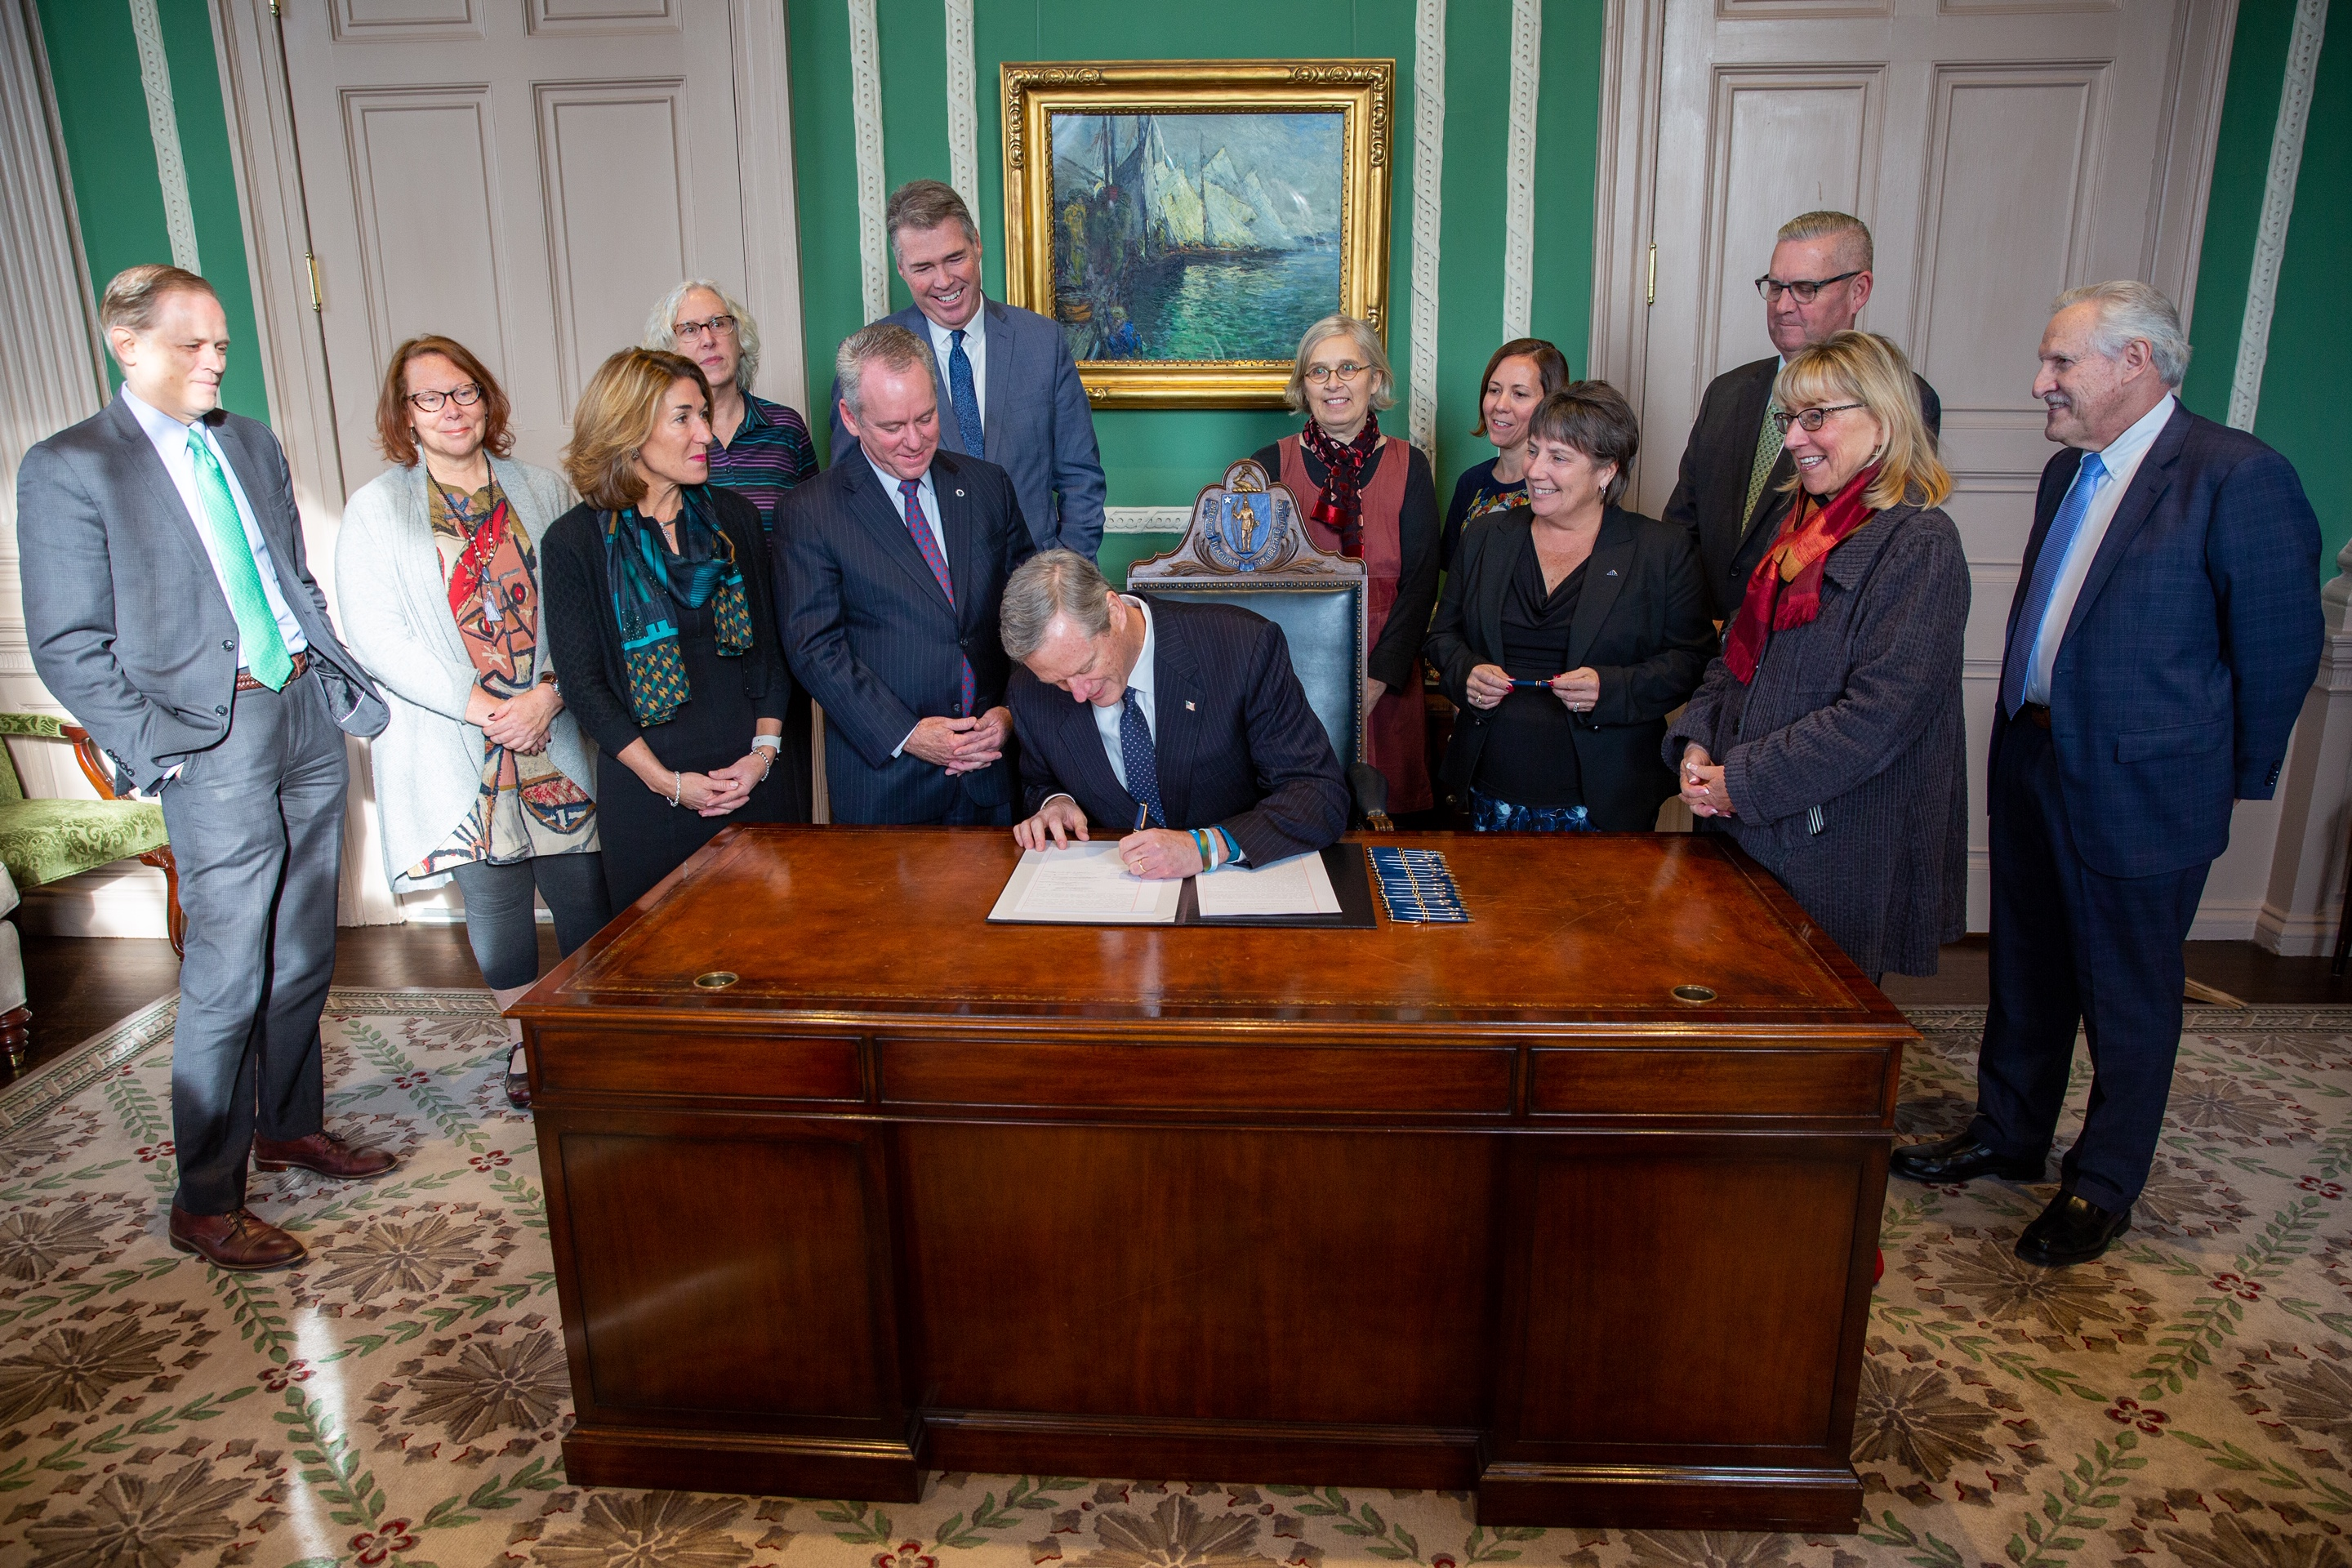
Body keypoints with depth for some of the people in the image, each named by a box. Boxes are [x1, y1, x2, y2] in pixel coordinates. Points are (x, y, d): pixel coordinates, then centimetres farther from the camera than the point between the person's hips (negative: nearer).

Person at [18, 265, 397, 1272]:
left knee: (304, 954, 15)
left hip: (309, 713, 6)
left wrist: (347, 685, 8)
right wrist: (158, 752, -13)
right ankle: (205, 1205, 12)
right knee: (226, 979, -2)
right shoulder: (66, 469, -5)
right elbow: (68, 647, -7)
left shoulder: (251, 444, 13)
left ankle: (289, 1125, 34)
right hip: (215, 737, -6)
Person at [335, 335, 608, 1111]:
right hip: (452, 749, -1)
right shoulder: (375, 509, 3)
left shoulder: (545, 493, 7)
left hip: (553, 735, 1)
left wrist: (549, 693, -13)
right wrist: (476, 706, -13)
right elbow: (375, 635, -5)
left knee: (585, 889, 2)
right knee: (492, 897, 7)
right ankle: (525, 1040, 25)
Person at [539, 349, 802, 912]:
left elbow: (771, 644, 7)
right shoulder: (574, 541, -4)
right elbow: (582, 681, -5)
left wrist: (765, 750, -6)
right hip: (647, 790, -3)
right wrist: (668, 781, -11)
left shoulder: (733, 516, 6)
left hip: (757, 777, 3)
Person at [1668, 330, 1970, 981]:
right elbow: (1739, 652, 15)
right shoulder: (1804, 524, 11)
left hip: (1841, 853, -7)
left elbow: (1879, 714, -22)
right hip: (1749, 830, 7)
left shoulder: (1919, 543, -14)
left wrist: (1744, 780, -19)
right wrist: (1697, 743, -2)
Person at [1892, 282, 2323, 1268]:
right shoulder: (2067, 472, 9)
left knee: (2128, 997, 9)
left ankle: (2104, 1186, 27)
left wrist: (2237, 778, -3)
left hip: (2142, 789, -7)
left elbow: (2280, 648, -11)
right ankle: (2008, 1136, 37)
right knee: (2026, 969, 19)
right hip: (2032, 762, 7)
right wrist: (2025, 734, 13)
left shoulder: (2239, 477, -15)